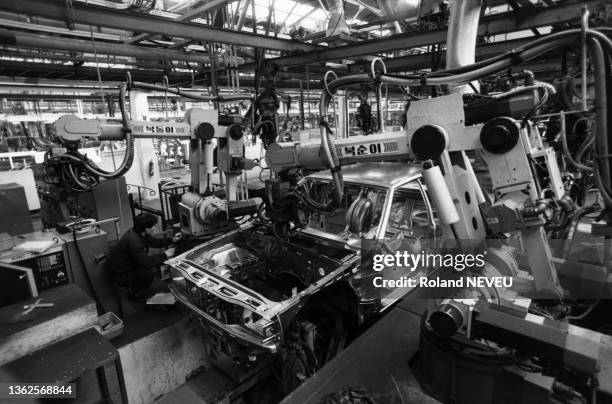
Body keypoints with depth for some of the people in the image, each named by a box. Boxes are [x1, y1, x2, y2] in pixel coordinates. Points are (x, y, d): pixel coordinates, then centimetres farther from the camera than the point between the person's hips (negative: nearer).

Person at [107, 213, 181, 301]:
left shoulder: (140, 233, -4)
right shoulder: (133, 241, -32)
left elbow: (154, 242, 14)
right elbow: (145, 262, -33)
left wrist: (172, 240, 5)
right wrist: (164, 255, -22)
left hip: (130, 265, 10)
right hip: (121, 275, -10)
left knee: (158, 262, 2)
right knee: (152, 270, -26)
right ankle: (135, 293, 0)